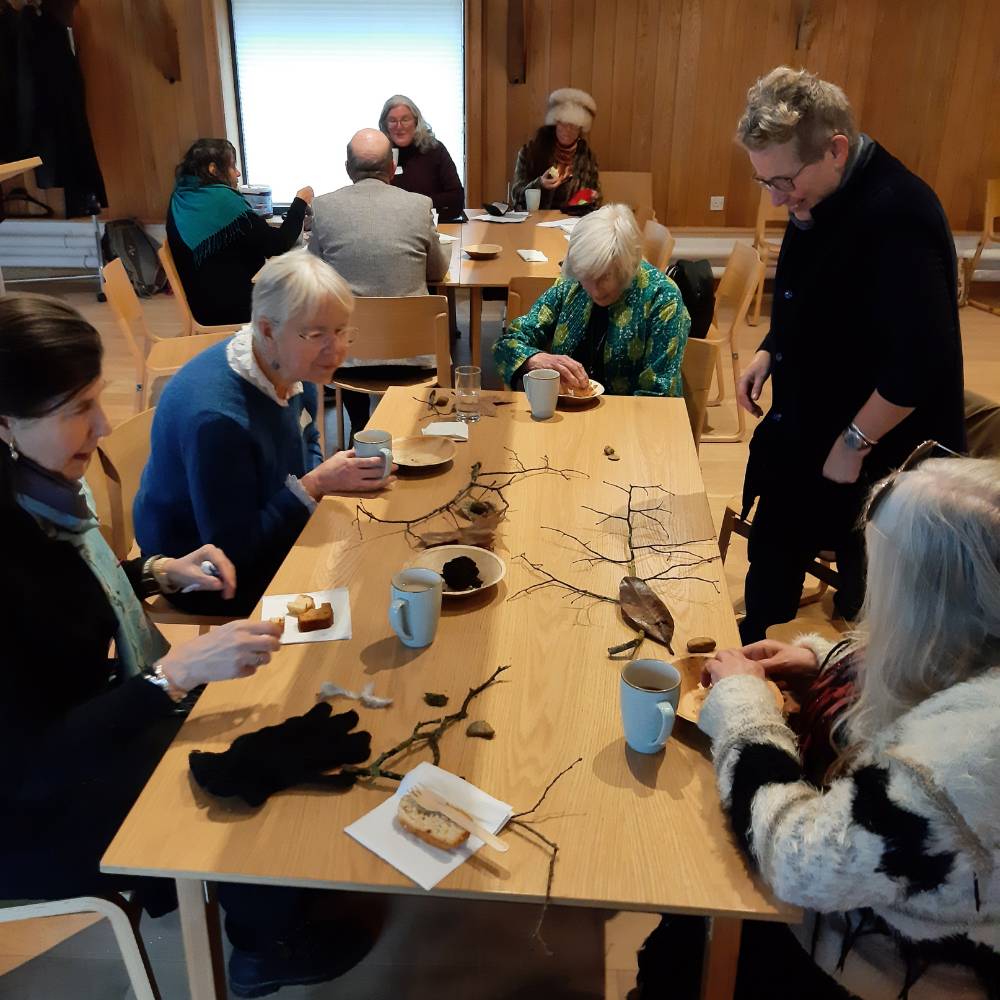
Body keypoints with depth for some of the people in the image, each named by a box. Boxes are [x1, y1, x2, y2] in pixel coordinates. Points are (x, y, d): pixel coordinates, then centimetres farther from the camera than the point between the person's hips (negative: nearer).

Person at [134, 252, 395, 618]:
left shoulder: (293, 368, -9)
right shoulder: (215, 416, -34)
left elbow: (306, 444, 11)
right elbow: (232, 550, -28)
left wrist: (337, 475, -10)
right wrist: (316, 484, -31)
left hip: (265, 532, 8)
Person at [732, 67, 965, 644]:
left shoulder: (899, 217, -28)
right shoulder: (817, 201, 1)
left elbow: (921, 363, -29)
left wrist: (854, 442, -20)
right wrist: (770, 351, 3)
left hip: (875, 454, -9)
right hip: (803, 431, 9)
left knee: (866, 594, 10)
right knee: (773, 555, 22)